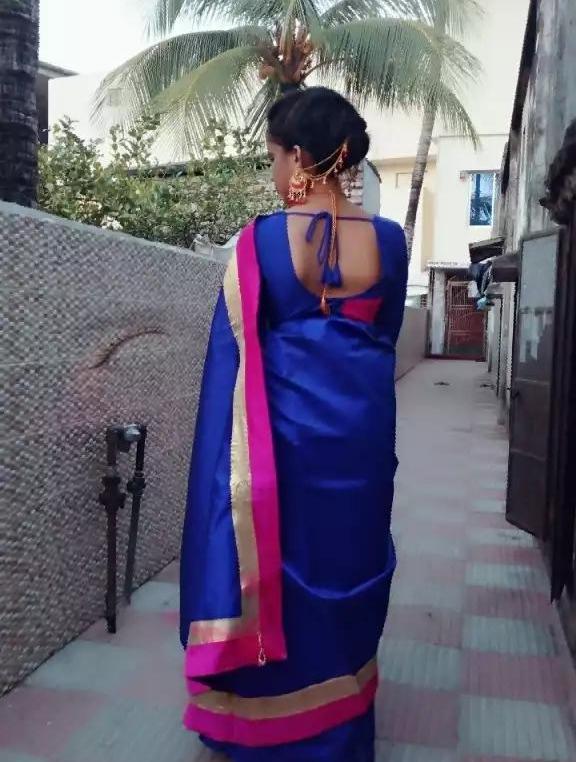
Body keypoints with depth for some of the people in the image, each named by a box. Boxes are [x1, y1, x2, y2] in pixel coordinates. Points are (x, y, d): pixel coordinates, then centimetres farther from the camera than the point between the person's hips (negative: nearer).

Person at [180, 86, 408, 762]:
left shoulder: (261, 240, -12)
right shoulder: (388, 239, -2)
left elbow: (235, 351, -9)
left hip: (286, 426, -3)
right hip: (362, 425, 3)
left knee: (281, 561, 13)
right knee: (347, 560, 18)